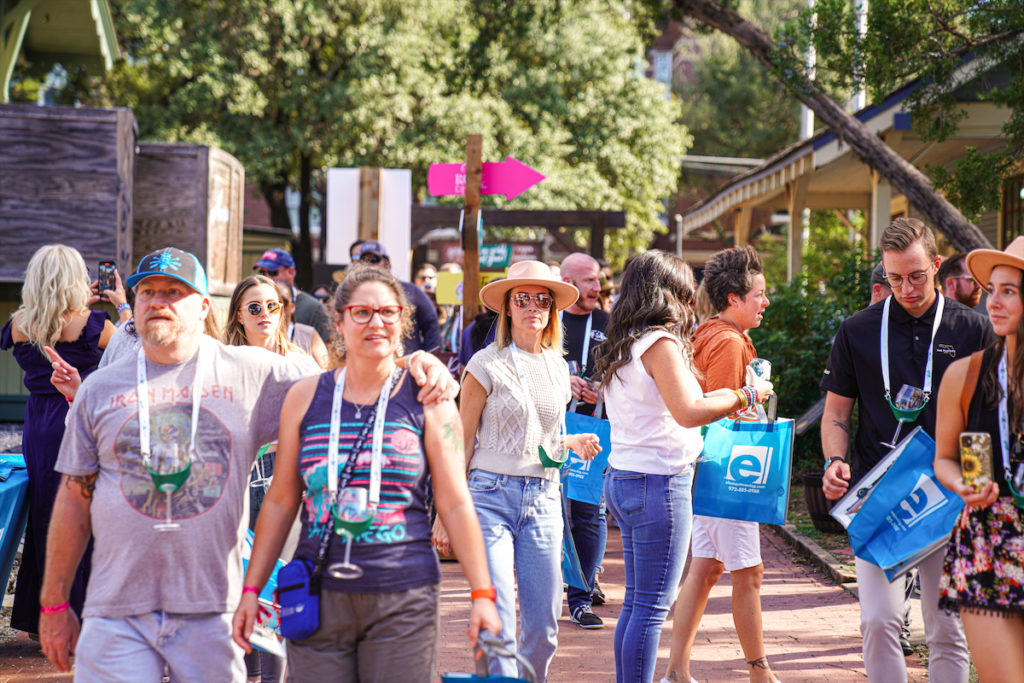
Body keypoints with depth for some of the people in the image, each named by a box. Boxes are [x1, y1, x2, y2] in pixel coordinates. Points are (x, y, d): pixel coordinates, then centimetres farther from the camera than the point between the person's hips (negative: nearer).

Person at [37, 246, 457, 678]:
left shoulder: (251, 373, 3)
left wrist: (415, 364, -9)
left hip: (211, 610, -1)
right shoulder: (100, 388, 8)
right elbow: (75, 498, 10)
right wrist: (55, 603, 10)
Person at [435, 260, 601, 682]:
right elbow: (462, 443, -1)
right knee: (497, 627, -11)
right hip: (492, 494, -5)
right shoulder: (487, 365, -3)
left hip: (543, 500, 5)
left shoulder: (558, 368, 13)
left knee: (543, 630, 3)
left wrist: (572, 443, 4)